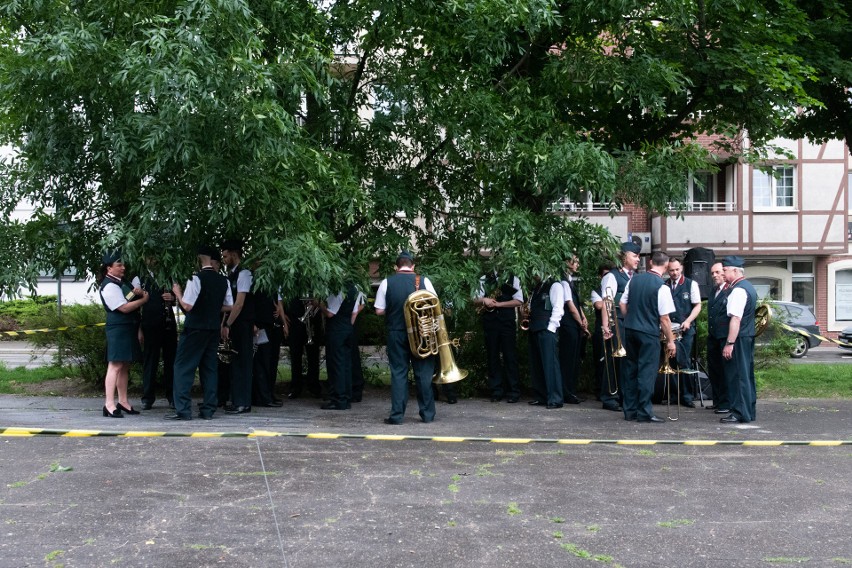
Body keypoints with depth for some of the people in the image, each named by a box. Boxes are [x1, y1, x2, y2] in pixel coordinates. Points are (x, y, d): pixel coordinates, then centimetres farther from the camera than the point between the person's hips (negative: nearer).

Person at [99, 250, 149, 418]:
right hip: (118, 329, -9)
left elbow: (133, 304, 22)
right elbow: (125, 308, -19)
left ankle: (123, 402, 18)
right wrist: (143, 299, -8)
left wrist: (137, 292, 0)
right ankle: (109, 404, -10)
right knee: (115, 365, -10)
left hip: (129, 328, 9)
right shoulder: (109, 286, -13)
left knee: (125, 366, 12)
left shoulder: (123, 282, 15)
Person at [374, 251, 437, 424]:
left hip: (396, 333, 0)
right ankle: (428, 414, 13)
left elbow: (379, 311, -3)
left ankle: (397, 415, 2)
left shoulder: (387, 282, -3)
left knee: (398, 373, 5)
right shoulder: (424, 281, -4)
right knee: (423, 373, 8)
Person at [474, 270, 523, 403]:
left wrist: (497, 304, -12)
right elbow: (475, 300, 11)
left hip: (507, 322, -3)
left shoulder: (513, 279, 6)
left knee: (510, 356, -2)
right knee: (492, 356, 5)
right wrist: (484, 300, -12)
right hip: (489, 322, 3)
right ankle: (496, 391, 10)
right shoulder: (483, 280, 14)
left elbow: (519, 301, -4)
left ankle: (513, 391, 2)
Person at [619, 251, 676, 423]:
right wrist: (670, 341, -4)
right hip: (649, 333, -6)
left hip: (630, 329, 6)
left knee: (631, 368, 13)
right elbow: (664, 319, -13)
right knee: (647, 371, 0)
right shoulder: (662, 287, -14)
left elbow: (622, 304, 9)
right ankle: (644, 412, 1)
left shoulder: (634, 280, 2)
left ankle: (629, 410, 19)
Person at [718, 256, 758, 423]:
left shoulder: (738, 290, -18)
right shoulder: (748, 287, 16)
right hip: (747, 337, 11)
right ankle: (749, 411, 23)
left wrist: (729, 343, -25)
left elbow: (736, 318, -24)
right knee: (746, 375, 15)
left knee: (737, 375, -6)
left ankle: (740, 413, -4)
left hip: (738, 339, -11)